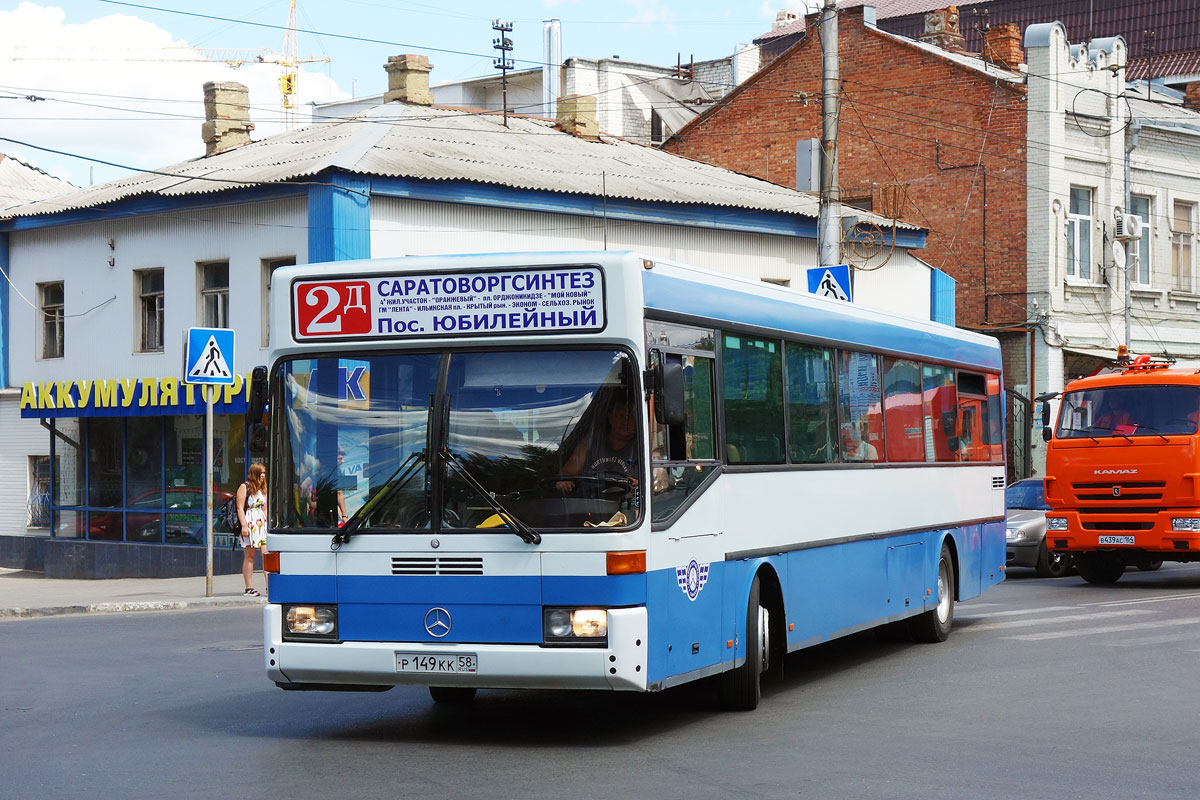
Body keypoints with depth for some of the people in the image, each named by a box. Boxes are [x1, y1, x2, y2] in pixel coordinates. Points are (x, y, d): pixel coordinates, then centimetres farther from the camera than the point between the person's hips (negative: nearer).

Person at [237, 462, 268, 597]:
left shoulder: (263, 489, 19)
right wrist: (244, 525, -15)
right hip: (249, 524, -6)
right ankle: (249, 587, 1)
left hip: (262, 524, 6)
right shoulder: (244, 487, -1)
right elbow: (240, 508, -7)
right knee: (249, 556, -3)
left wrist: (268, 522, 17)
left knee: (267, 554, -7)